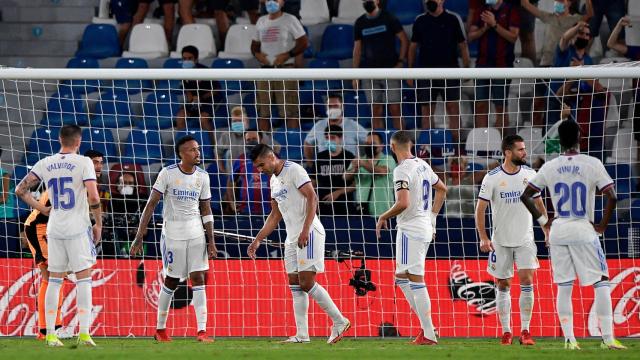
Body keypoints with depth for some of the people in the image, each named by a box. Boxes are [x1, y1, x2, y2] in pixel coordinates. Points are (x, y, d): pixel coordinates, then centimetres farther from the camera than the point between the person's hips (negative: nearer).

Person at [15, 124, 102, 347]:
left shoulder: (45, 164, 5)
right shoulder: (83, 163, -8)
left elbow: (20, 190, 7)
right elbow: (93, 198, -15)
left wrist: (40, 208, 15)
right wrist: (98, 224, -3)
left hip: (54, 229, 4)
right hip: (78, 228, -4)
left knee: (55, 280, 10)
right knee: (84, 279, 0)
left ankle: (50, 335, 8)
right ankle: (84, 333, -6)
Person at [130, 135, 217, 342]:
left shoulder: (202, 176, 4)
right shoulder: (168, 173, -8)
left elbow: (206, 210, 10)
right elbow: (151, 204, -7)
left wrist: (211, 241, 5)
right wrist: (139, 236, -10)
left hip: (196, 234, 3)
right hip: (172, 233, -3)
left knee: (198, 279, -6)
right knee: (171, 281, 4)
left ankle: (202, 331, -9)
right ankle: (160, 329, 20)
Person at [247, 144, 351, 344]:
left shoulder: (294, 171, -10)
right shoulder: (274, 180, 18)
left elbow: (312, 198, -18)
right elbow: (275, 215, 25)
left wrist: (305, 230, -26)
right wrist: (257, 240, 21)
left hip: (309, 234, -9)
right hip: (292, 237, 9)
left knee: (306, 283, -14)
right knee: (295, 285, 5)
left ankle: (339, 322, -5)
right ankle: (302, 335, 5)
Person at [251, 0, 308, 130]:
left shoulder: (290, 20, 0)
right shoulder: (261, 21, 16)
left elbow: (304, 42, -4)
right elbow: (255, 44, 23)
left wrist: (287, 55, -15)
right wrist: (257, 54, 1)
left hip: (285, 68, -5)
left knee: (290, 112, -8)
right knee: (263, 111, 4)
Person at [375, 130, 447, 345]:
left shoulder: (402, 170, -16)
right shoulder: (422, 165, 12)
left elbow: (403, 203, -25)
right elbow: (441, 189, 26)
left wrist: (383, 217, -9)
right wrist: (432, 218, 28)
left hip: (410, 229, -9)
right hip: (425, 227, 9)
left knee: (416, 281, -7)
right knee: (402, 278, 17)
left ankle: (429, 335, -8)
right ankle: (426, 325, 11)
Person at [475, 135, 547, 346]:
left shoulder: (530, 174, -1)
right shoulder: (492, 178, -9)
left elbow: (539, 204, 11)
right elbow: (480, 209, -6)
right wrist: (483, 237, -13)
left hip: (525, 239, 1)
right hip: (501, 240, -1)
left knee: (527, 280, -10)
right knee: (503, 285, 4)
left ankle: (525, 331, -5)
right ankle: (506, 332, 13)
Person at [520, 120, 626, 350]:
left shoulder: (550, 167, 1)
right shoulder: (592, 165, -9)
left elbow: (525, 195, 3)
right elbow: (611, 197, -14)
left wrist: (542, 220, 10)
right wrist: (602, 225, -2)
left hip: (558, 231, 3)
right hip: (584, 230, -3)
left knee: (564, 287, 8)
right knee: (601, 283, 2)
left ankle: (569, 339, 4)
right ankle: (607, 338, -5)